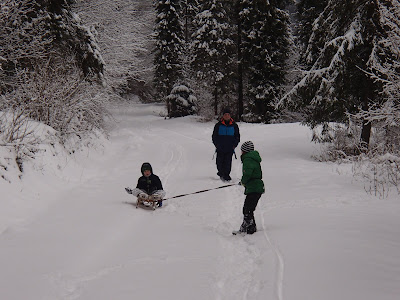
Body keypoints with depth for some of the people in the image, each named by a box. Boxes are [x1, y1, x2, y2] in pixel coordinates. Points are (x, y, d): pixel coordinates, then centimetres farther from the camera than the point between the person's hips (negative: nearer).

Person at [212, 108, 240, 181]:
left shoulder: (234, 125, 6)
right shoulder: (218, 125, 4)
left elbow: (237, 137, 13)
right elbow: (214, 136, 9)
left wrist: (234, 145, 0)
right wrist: (216, 144, -2)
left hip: (230, 148, 0)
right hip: (220, 148, 0)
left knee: (228, 162, -5)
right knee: (220, 162, 2)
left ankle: (226, 175, 4)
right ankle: (221, 173, 24)